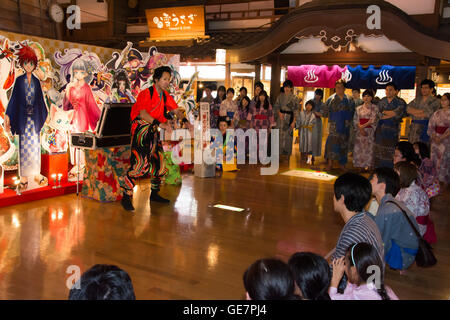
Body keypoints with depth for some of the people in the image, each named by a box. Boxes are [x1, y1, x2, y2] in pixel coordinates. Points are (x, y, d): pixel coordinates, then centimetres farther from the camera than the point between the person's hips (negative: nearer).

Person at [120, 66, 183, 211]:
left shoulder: (165, 96, 12)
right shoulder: (146, 93, -11)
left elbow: (176, 110, 15)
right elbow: (142, 113, -23)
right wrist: (160, 123, -33)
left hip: (153, 131, 8)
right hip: (141, 127, -8)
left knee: (159, 161, 9)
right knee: (140, 163, -17)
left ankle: (154, 194, 24)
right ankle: (126, 197, -8)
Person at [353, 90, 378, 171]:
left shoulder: (374, 108, 3)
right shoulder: (359, 108, 11)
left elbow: (373, 120, -6)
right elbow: (356, 120, 5)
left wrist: (363, 126, -14)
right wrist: (360, 129, -10)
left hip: (370, 131, -3)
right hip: (360, 131, 3)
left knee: (369, 149, -5)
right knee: (359, 149, 0)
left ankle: (368, 166, -1)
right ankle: (359, 166, 5)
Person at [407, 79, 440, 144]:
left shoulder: (435, 101, -1)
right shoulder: (417, 99, 15)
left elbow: (428, 114, -13)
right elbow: (408, 109, 3)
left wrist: (414, 112, 1)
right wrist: (421, 111, -11)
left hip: (425, 127, -5)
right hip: (414, 127, 5)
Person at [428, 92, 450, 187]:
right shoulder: (437, 113, 12)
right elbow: (431, 127, 8)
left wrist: (441, 138, -17)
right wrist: (435, 137, -7)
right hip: (436, 140, 4)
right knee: (435, 161, 4)